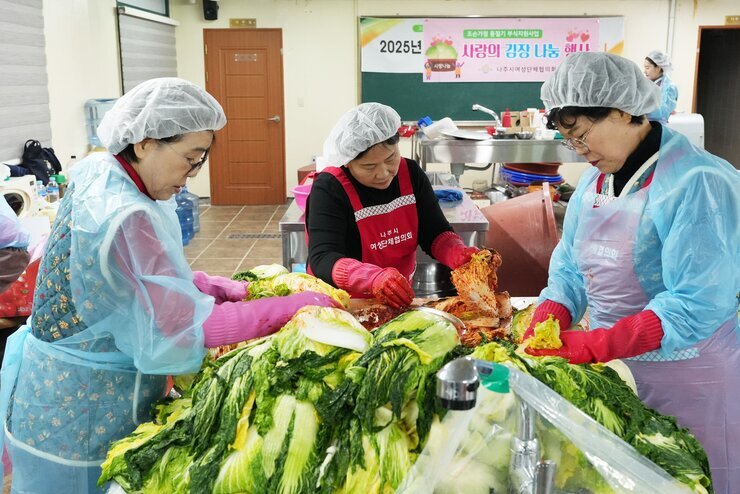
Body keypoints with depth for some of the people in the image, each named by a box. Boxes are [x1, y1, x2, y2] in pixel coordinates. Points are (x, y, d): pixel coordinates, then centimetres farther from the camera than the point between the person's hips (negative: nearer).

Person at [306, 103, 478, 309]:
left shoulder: (412, 174, 0)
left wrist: (459, 255, -19)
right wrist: (374, 278, -42)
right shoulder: (329, 188, -16)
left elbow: (435, 234, 3)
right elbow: (322, 259, -25)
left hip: (399, 300, 4)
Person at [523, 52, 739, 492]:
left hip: (689, 386, -7)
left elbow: (697, 304, -26)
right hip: (613, 371, 7)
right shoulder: (596, 179, 5)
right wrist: (547, 323, -11)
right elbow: (570, 268, 7)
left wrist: (591, 346, -28)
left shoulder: (698, 183, -21)